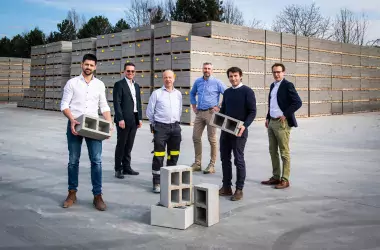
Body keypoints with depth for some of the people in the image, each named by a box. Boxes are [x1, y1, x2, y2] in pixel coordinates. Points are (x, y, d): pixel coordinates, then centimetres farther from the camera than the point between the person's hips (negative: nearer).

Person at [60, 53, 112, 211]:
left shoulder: (100, 84, 8)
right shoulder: (72, 83, 1)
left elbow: (104, 107, 10)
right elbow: (64, 105, -2)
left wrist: (109, 124, -3)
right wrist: (72, 120, -18)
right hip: (74, 124, -1)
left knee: (96, 161, -4)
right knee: (73, 161, 6)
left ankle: (97, 196, 3)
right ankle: (72, 193, 18)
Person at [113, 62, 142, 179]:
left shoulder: (136, 86, 16)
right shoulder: (119, 84, -4)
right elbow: (117, 103, -11)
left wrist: (140, 118, 11)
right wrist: (120, 119, -17)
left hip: (134, 120, 6)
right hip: (124, 119, -6)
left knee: (129, 145, 11)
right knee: (121, 145, 0)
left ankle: (126, 167, 20)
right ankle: (118, 169, 7)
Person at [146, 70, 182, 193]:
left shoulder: (178, 94, 10)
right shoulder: (156, 93, -2)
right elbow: (149, 111, 3)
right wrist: (154, 124, 8)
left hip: (175, 127, 4)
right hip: (161, 127, -4)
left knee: (174, 155, 11)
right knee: (158, 156, -4)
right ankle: (157, 182, 3)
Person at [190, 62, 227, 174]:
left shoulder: (217, 82, -4)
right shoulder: (198, 81, 10)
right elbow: (192, 93, 26)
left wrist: (220, 107, -9)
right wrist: (194, 107, 16)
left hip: (211, 113, -5)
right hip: (199, 113, 5)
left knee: (212, 139, -1)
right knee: (196, 137, 6)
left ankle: (212, 165, 6)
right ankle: (197, 163, 17)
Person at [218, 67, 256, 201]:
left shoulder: (247, 91, -5)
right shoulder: (227, 92, 13)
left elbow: (252, 112, -10)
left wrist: (244, 126, -23)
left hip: (239, 131, -6)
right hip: (225, 130, 6)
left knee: (239, 160, 0)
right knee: (225, 158, 9)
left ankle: (239, 189, 9)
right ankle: (226, 187, 20)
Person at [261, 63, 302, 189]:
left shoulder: (287, 85, -9)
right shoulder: (272, 85, 14)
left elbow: (298, 102, -15)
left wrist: (286, 115, -14)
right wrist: (268, 118, 13)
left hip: (282, 123, -8)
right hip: (272, 122, 8)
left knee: (284, 152, -1)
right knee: (273, 151, 13)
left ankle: (285, 180, 6)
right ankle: (275, 177, 23)